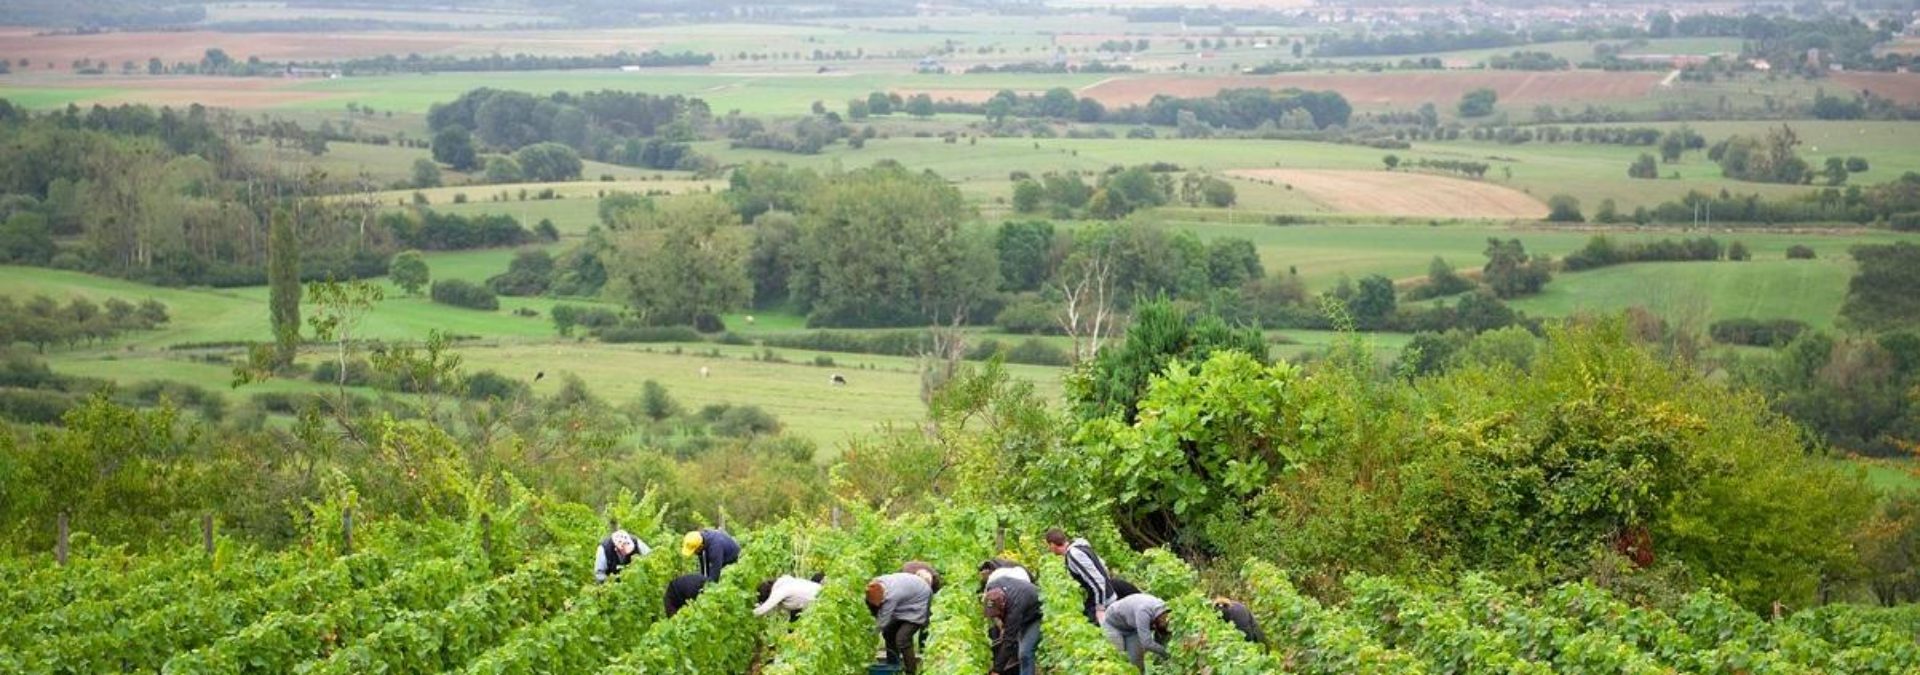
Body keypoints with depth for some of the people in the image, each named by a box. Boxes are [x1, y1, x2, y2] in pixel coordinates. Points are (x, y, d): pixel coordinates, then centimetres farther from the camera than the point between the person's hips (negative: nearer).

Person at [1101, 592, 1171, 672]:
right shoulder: (1144, 612, -40)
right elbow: (1147, 643, -43)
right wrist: (1165, 653, -33)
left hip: (1131, 628, 7)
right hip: (1113, 624, -7)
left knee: (1137, 659, -4)